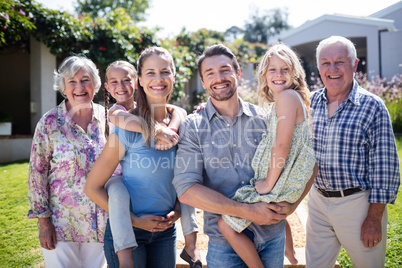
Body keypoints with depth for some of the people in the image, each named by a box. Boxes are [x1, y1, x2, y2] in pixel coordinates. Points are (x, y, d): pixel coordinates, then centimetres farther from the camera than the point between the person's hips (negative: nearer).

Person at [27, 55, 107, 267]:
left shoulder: (107, 118, -1)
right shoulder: (50, 122, -8)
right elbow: (37, 174, -6)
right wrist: (43, 222, -7)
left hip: (101, 223, 3)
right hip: (62, 222, -2)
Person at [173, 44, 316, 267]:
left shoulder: (265, 119, 0)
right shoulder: (193, 127, -6)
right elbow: (186, 190, -15)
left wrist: (291, 204, -13)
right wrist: (247, 211, -19)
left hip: (272, 235, 2)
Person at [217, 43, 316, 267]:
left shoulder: (287, 96, -18)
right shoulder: (293, 98, 13)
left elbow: (282, 145, -23)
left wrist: (269, 184, -16)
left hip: (280, 183, -10)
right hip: (286, 180, 11)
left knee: (227, 225, -7)